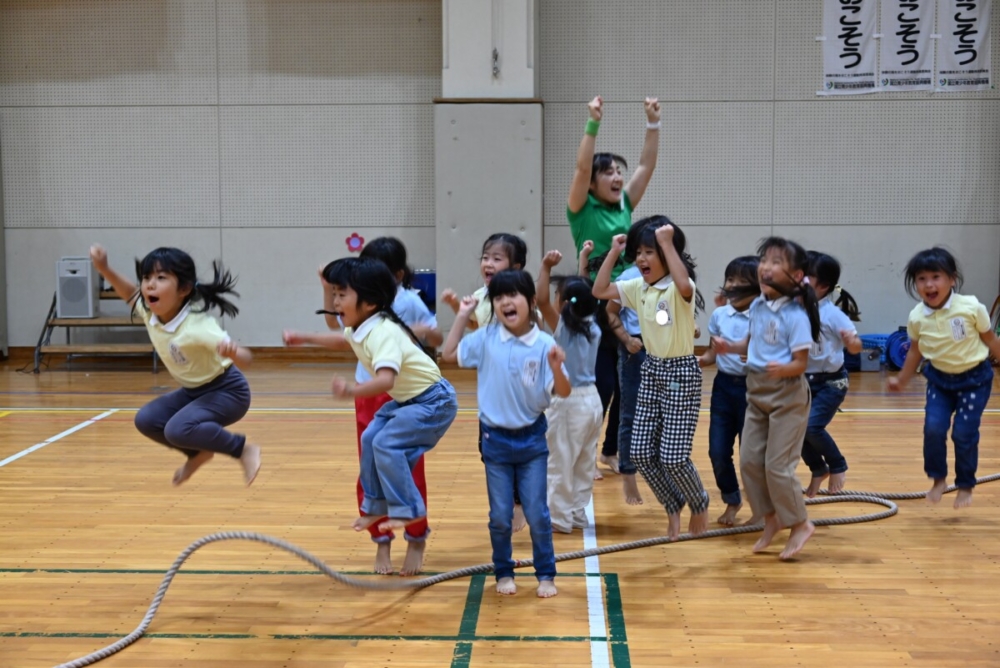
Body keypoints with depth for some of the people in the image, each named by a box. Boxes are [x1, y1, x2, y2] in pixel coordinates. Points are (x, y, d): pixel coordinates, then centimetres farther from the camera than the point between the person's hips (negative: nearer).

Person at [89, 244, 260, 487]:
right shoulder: (150, 314, -12)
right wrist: (104, 268, -4)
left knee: (178, 430, -27)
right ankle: (198, 454, 19)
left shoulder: (197, 326, -33)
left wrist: (232, 352, -63)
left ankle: (244, 449, -10)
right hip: (193, 390, 8)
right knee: (146, 420, -1)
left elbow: (246, 358, -39)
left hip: (226, 390, -8)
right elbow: (130, 294, 12)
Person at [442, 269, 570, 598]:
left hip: (532, 438, -1)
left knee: (537, 513, 6)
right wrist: (463, 316, 1)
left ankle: (546, 574, 21)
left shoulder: (545, 345, -12)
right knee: (500, 516, 9)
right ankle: (503, 573, 26)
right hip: (495, 439, 1)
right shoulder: (486, 338, -6)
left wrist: (556, 368, -32)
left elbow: (563, 392, -11)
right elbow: (449, 354, 3)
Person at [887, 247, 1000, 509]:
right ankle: (938, 479, 13)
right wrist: (902, 381, 14)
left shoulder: (971, 307, -20)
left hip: (974, 377, -3)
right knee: (933, 428, -10)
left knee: (964, 433, -4)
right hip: (940, 379, 3)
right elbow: (915, 351, 6)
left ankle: (966, 486, 16)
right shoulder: (916, 318, -12)